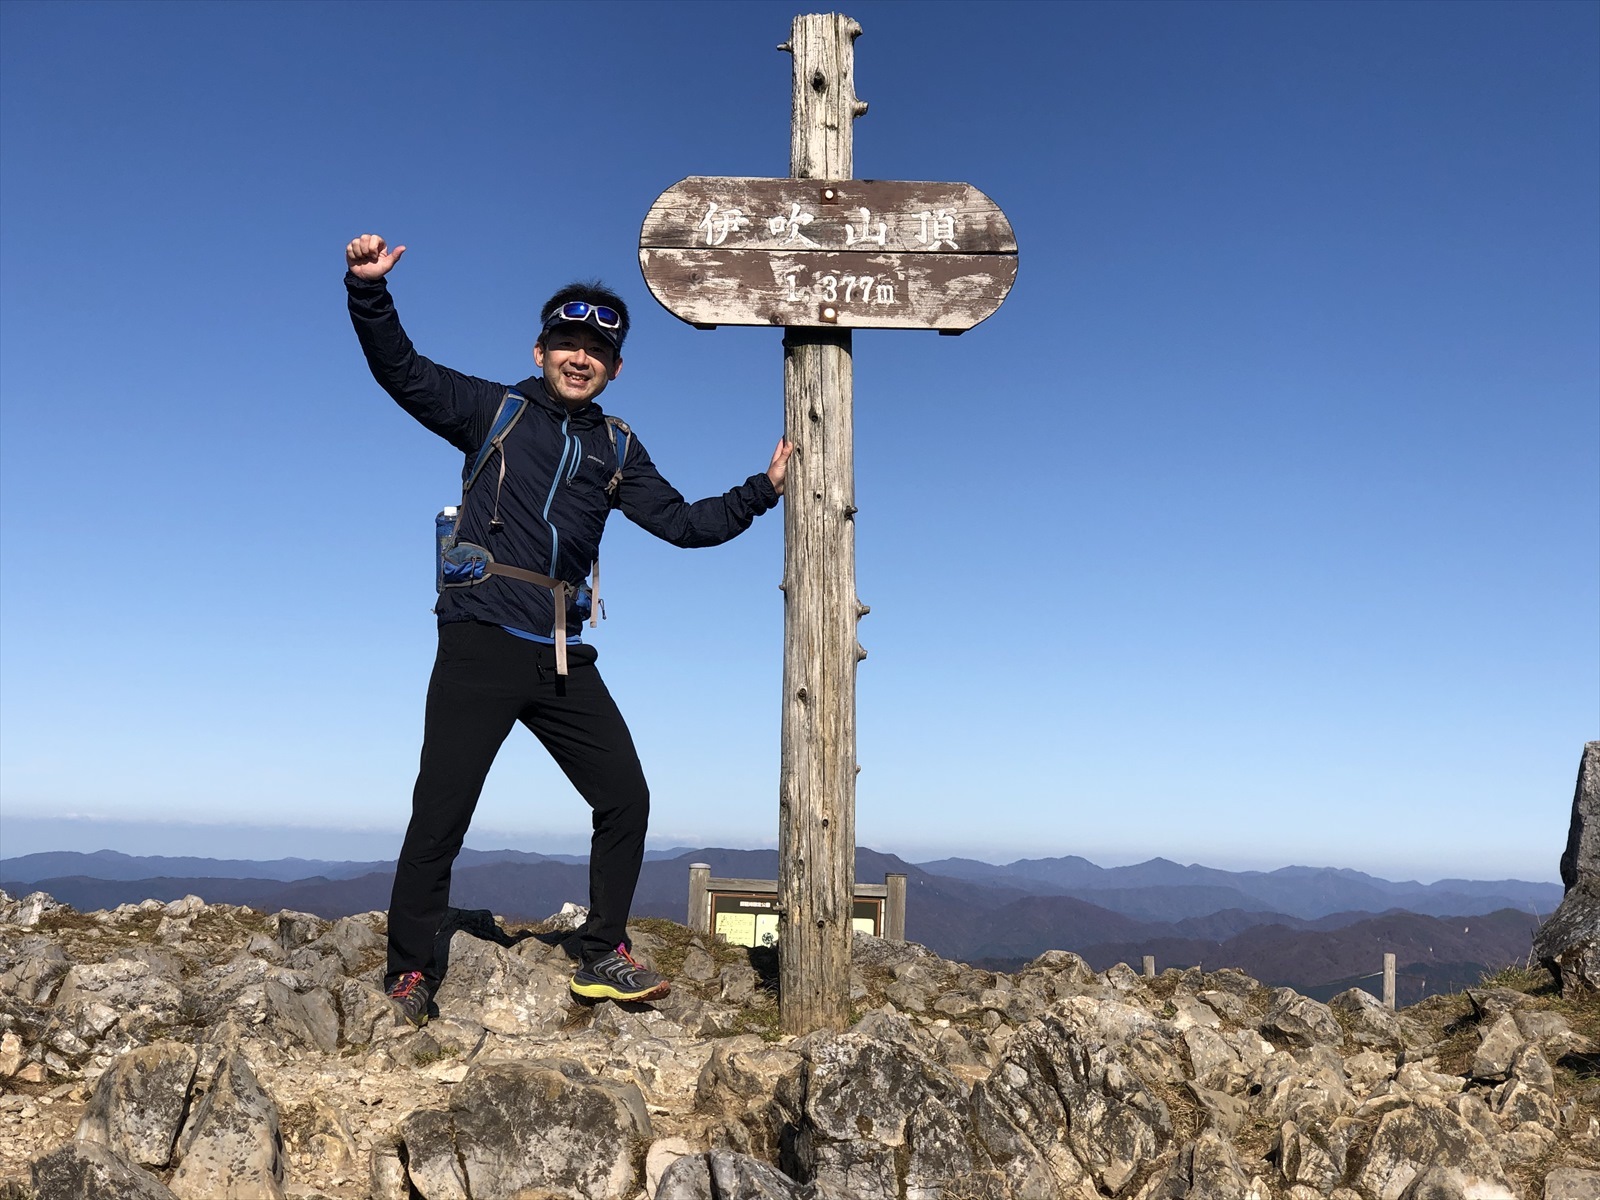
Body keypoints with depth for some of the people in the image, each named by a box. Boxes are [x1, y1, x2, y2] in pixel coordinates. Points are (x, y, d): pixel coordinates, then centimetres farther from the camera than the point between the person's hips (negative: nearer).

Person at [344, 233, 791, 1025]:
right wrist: (369, 291, -16)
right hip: (481, 644, -4)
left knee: (625, 799, 4)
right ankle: (410, 974, 11)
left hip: (563, 659, 4)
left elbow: (682, 523, 17)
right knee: (440, 815, -4)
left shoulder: (616, 449, 16)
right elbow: (401, 371, -1)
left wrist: (762, 490, 11)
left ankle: (601, 955, 20)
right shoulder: (495, 411, 7)